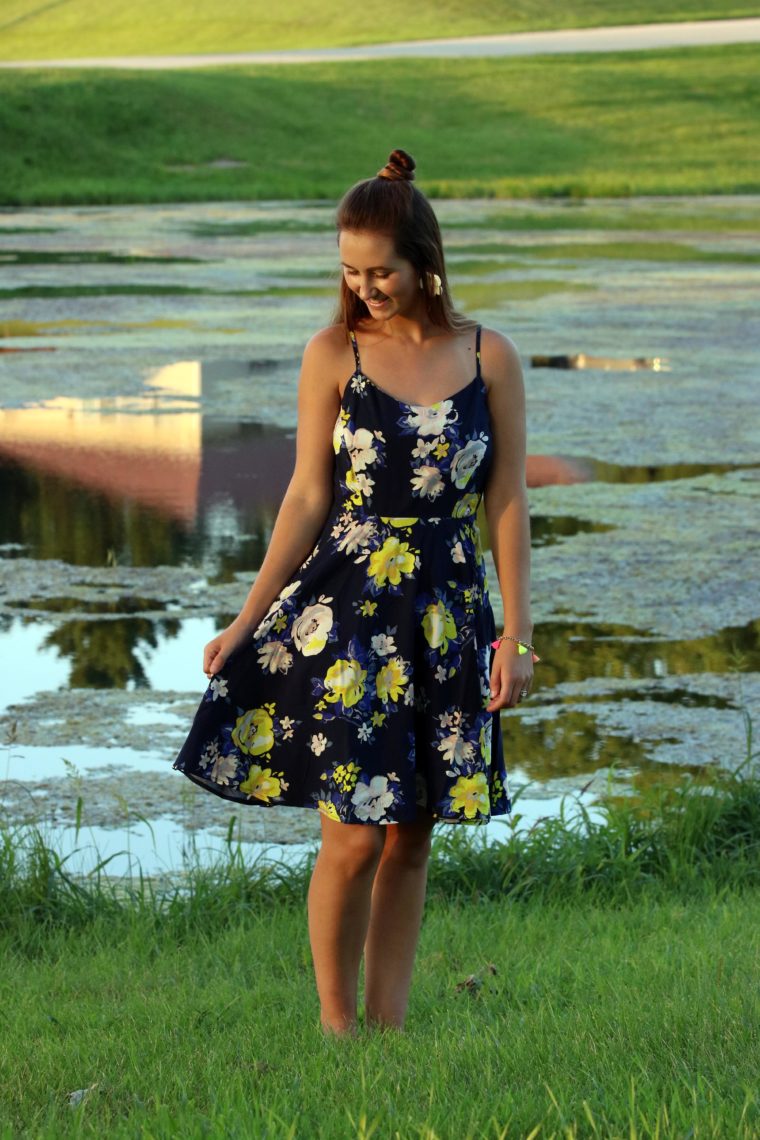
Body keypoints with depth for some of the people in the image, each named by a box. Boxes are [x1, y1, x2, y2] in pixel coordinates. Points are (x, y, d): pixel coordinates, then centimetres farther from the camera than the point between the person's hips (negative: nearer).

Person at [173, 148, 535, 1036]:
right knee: (354, 835, -5)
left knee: (411, 834, 6)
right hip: (346, 608, -2)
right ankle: (335, 1022, 12)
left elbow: (507, 502, 4)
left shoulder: (489, 357, 1)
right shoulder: (333, 354, -1)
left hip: (449, 617, 2)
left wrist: (517, 632, 0)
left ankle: (387, 1022, 17)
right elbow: (307, 498, 2)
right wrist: (246, 622, 0)